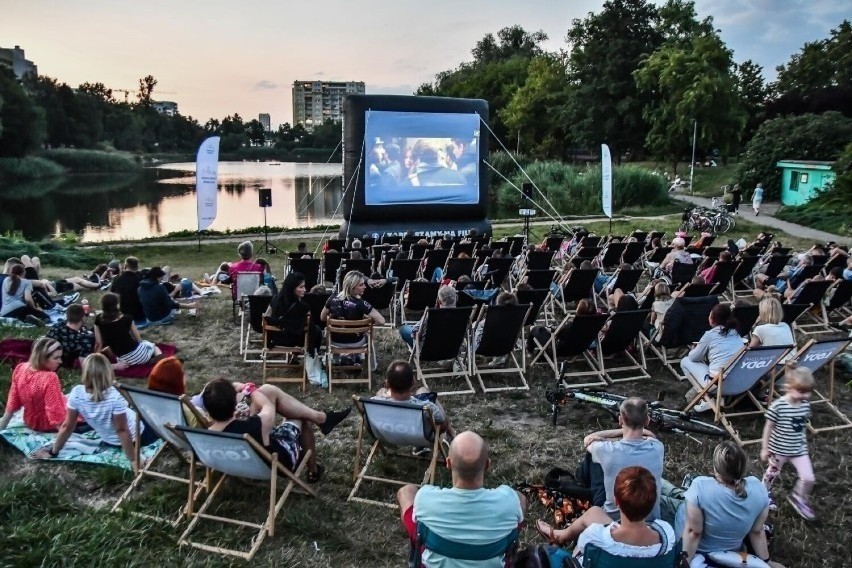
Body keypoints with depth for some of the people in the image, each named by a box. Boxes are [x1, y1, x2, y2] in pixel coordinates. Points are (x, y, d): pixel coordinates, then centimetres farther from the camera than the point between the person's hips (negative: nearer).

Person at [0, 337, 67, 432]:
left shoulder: (20, 368, -12)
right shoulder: (50, 378, -32)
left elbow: (12, 404, -2)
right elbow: (56, 414, -31)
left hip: (30, 422, 7)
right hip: (47, 426, -7)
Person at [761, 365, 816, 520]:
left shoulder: (805, 405, -8)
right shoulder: (778, 406, -25)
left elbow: (802, 427, 7)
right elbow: (768, 428, -15)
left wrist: (804, 444, 15)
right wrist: (764, 448, -9)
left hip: (799, 449, 4)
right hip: (778, 448, -4)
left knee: (808, 478, -3)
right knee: (772, 474, 17)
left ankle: (799, 498, 26)